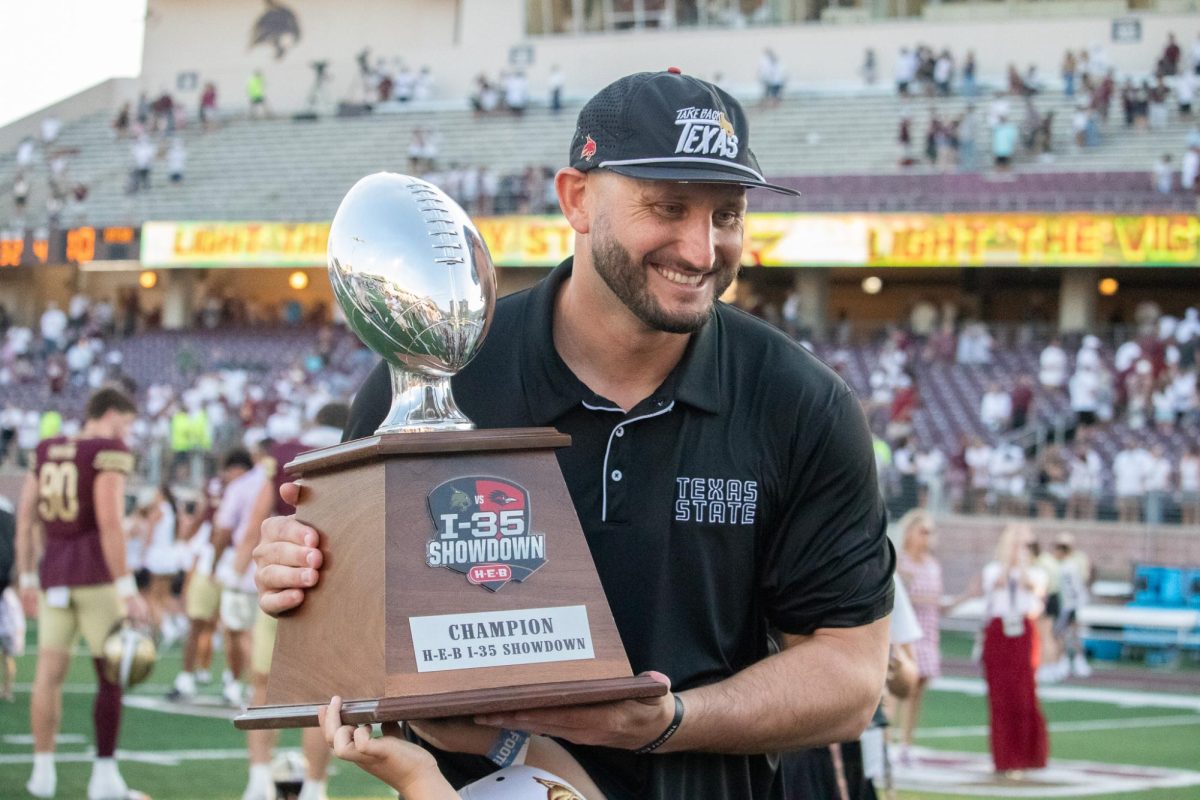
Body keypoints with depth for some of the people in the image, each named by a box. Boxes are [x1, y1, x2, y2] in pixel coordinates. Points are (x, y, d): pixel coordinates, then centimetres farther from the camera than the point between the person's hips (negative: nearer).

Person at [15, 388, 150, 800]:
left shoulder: (46, 452, 12)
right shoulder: (110, 453, -8)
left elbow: (25, 518, 13)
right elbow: (109, 523, -16)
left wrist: (27, 578, 20)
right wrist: (127, 589, -16)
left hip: (54, 573, 6)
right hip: (96, 571, -6)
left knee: (49, 673, 7)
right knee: (111, 675, 2)